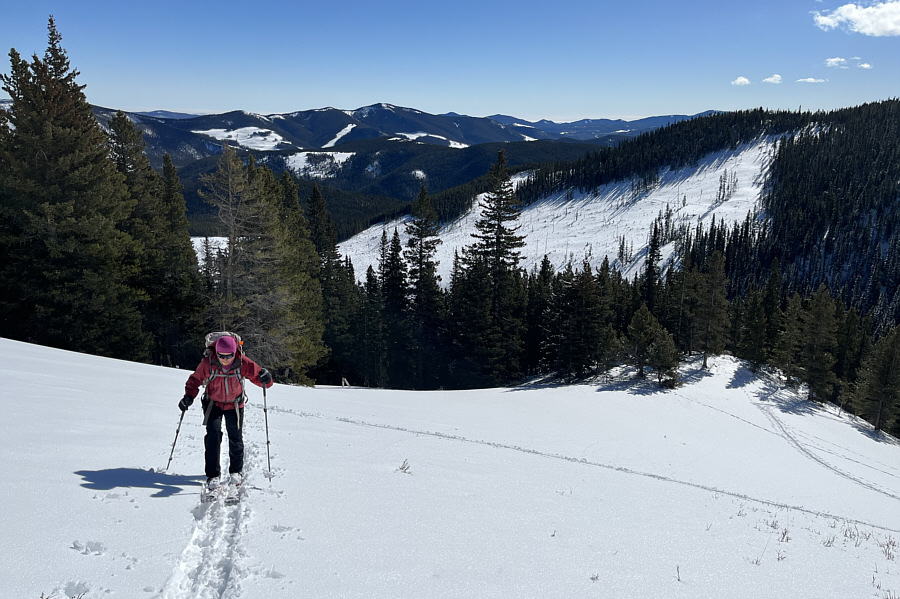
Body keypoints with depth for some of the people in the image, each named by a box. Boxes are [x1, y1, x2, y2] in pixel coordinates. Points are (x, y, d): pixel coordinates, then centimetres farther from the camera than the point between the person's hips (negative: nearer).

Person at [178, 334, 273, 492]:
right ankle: (213, 475, 0)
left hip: (234, 403, 0)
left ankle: (236, 470, 23)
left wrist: (265, 379, -41)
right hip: (213, 403, 0)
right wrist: (189, 396, -22)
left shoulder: (243, 363, -24)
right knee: (213, 434, -12)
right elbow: (195, 380, -8)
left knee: (235, 436, 0)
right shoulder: (207, 363, -22)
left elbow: (256, 374, -18)